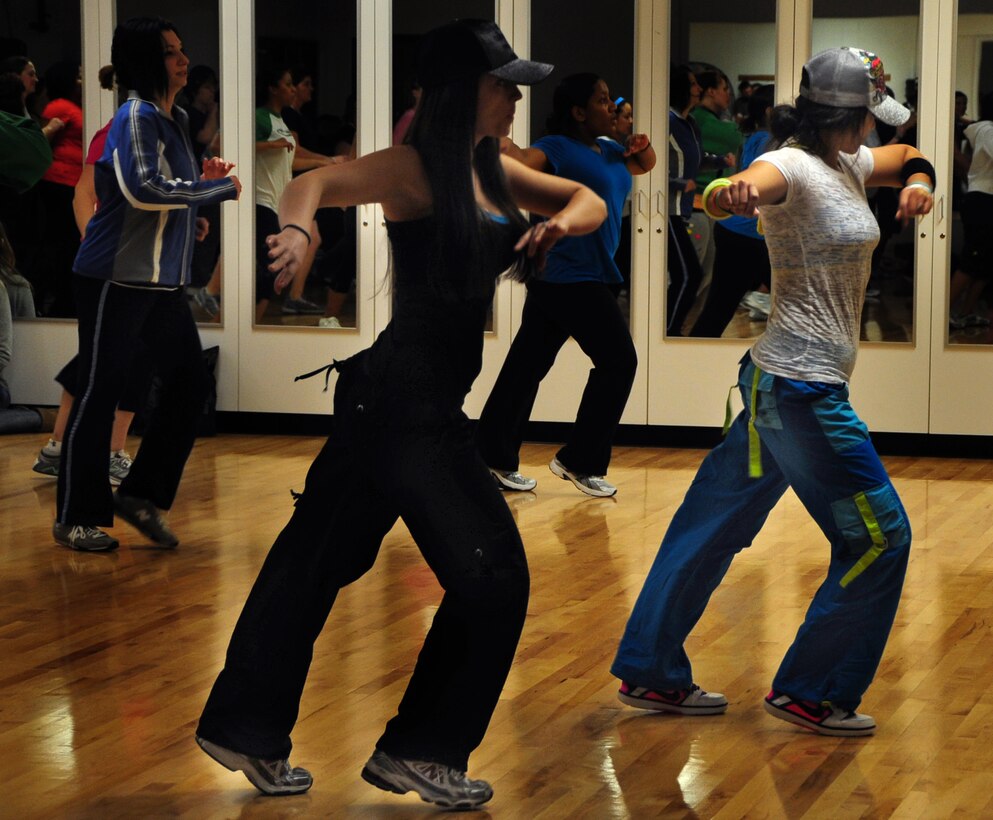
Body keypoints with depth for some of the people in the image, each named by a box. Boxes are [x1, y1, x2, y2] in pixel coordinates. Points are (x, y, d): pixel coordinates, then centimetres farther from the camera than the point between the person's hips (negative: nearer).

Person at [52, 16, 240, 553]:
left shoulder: (174, 119, 14)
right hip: (117, 277, -9)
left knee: (189, 382, 6)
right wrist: (219, 187, -17)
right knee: (99, 392, -1)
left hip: (163, 281, 9)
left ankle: (142, 495, 18)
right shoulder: (137, 116, -13)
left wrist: (203, 182, 7)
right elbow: (143, 188, -27)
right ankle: (76, 518, 8)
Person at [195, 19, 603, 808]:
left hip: (426, 401, 8)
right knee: (491, 572, -5)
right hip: (407, 398, -8)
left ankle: (247, 731, 24)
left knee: (320, 558, 14)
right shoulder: (415, 168, -13)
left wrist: (559, 222, -9)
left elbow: (590, 201, 15)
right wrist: (297, 228, -51)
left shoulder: (492, 170, 11)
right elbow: (316, 182, -28)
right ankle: (420, 750, 8)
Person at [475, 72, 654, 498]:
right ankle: (579, 460, 3)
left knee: (527, 366, 9)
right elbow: (524, 160, -31)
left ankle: (494, 458, 12)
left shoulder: (607, 150, 14)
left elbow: (643, 165, 31)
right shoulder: (559, 148, -12)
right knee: (618, 361, -4)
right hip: (571, 277, -9)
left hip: (554, 277, 9)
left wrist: (642, 148, 8)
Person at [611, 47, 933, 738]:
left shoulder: (849, 164, 11)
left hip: (785, 387, 9)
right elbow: (755, 184, -40)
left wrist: (918, 179, 5)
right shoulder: (793, 166, -17)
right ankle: (812, 693, 8)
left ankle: (653, 675, 20)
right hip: (802, 388, -9)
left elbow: (908, 155, 29)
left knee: (716, 528, 12)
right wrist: (733, 193, -64)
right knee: (879, 537, -1)